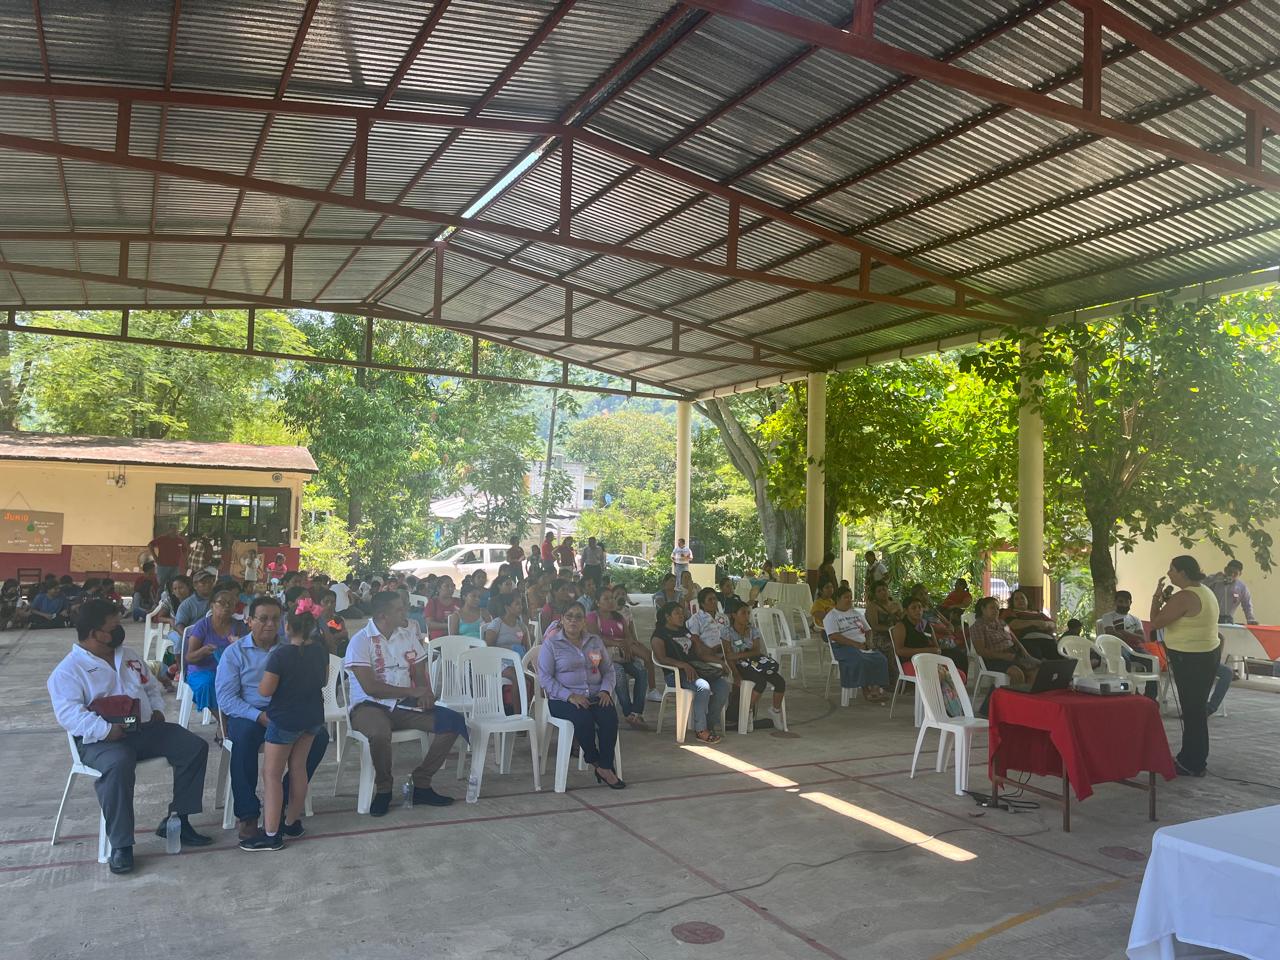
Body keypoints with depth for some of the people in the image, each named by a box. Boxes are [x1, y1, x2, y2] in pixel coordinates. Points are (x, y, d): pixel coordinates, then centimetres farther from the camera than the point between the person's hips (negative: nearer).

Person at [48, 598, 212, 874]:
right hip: (101, 738, -7)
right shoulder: (68, 670, -4)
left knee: (195, 746, -10)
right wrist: (106, 730, -28)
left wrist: (158, 709, 8)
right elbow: (69, 714, -17)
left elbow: (152, 687, 28)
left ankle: (178, 820, -1)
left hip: (146, 728, 7)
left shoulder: (128, 656, 18)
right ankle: (120, 845, -28)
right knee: (118, 765, -40)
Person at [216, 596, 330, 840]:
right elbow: (225, 699, -6)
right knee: (245, 736, -36)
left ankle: (284, 803, -7)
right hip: (247, 715, -2)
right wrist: (260, 717, -20)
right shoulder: (235, 652, 3)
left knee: (319, 735, -22)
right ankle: (246, 813, -22)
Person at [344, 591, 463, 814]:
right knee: (380, 734, -40)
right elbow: (370, 687, -15)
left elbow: (420, 675, 14)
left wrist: (425, 692, -10)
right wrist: (412, 691, -13)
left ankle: (421, 784, -1)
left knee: (453, 721, -12)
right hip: (369, 706, -6)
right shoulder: (361, 641, -8)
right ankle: (383, 789, -10)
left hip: (404, 705, 6)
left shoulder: (405, 637, 12)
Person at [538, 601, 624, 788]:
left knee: (610, 716, -27)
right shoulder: (551, 643, 0)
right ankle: (595, 763, -10)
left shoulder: (595, 641, 14)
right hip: (562, 699, -4)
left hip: (595, 696, 4)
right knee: (584, 719, -33)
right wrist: (570, 696, -19)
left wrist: (606, 690, -4)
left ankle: (606, 767, -18)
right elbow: (544, 678, -8)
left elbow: (608, 669, 17)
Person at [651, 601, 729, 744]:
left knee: (723, 685, -17)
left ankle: (709, 722, -6)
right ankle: (700, 730, -21)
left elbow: (699, 652, 24)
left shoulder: (685, 631, 25)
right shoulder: (659, 634, 1)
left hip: (696, 667, 7)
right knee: (703, 687, -33)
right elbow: (661, 658, -13)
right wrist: (684, 665, -26)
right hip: (677, 674, -7)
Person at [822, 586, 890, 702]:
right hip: (843, 646, -6)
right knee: (861, 661, -34)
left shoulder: (856, 613, 24)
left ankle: (877, 687, -26)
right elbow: (834, 636, -11)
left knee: (880, 659, -23)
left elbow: (868, 629, 26)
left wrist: (868, 640, 1)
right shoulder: (831, 616, 2)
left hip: (862, 645, 6)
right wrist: (855, 644, -18)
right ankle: (866, 690, -24)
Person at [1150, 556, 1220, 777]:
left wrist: (1158, 597, -9)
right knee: (1197, 709, 17)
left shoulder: (1184, 597, -21)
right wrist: (1167, 599, 10)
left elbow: (1155, 623, -19)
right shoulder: (1205, 591, 12)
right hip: (1204, 656, 10)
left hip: (1190, 660, -10)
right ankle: (1194, 758, 27)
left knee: (1192, 710, -3)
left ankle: (1192, 764, 5)